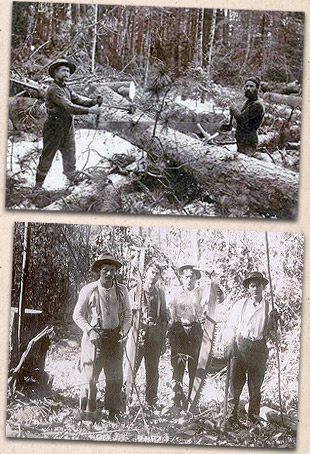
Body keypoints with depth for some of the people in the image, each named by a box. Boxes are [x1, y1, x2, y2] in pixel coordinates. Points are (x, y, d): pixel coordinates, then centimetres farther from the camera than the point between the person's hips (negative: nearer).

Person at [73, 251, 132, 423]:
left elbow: (127, 313, 15)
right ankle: (87, 410, 12)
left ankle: (114, 411, 19)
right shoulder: (88, 290, -4)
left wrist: (124, 330, 0)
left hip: (114, 337, 3)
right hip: (94, 337, -3)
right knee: (91, 376, -5)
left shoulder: (121, 290, 5)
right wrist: (89, 329, -12)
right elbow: (78, 314, 1)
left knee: (115, 376, 5)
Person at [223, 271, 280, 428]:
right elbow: (231, 327, 6)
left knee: (255, 386, 7)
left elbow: (272, 333, 9)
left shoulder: (269, 307, 7)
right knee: (235, 384, -2)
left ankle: (254, 417, 22)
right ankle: (231, 418, 9)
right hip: (240, 346, -1)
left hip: (259, 349, 1)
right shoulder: (240, 305, 5)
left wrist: (274, 321, -9)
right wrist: (230, 344, -6)